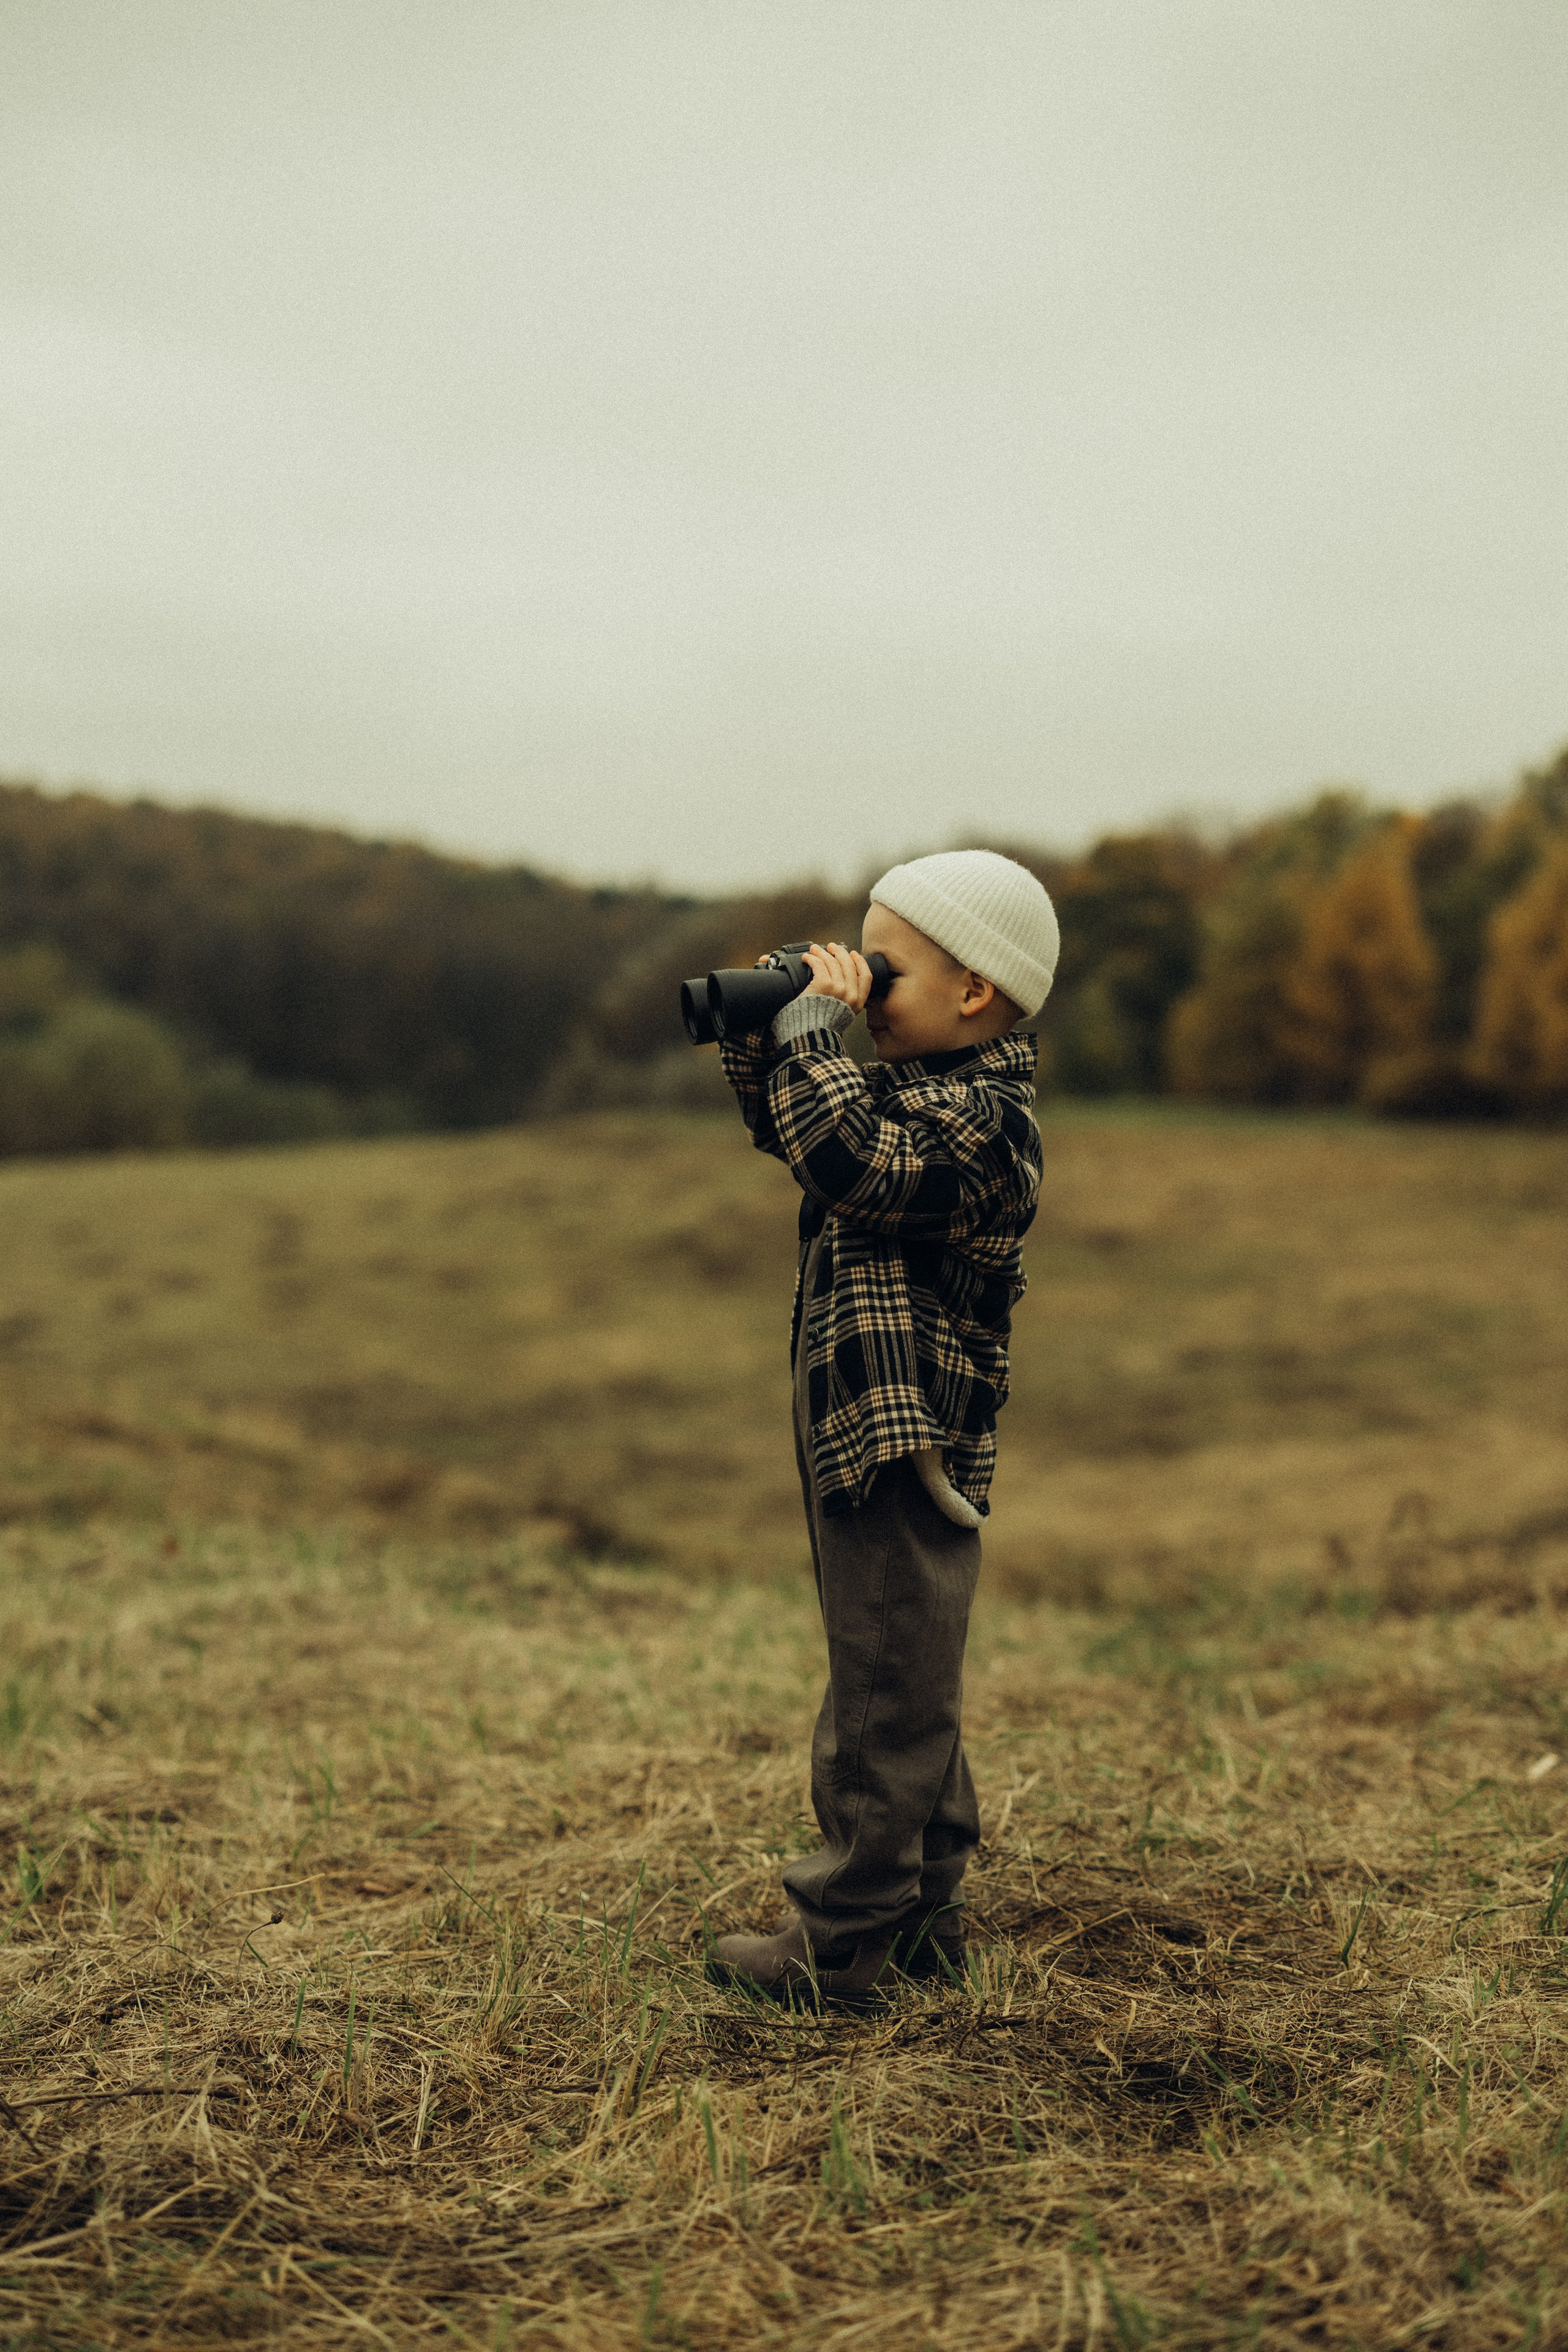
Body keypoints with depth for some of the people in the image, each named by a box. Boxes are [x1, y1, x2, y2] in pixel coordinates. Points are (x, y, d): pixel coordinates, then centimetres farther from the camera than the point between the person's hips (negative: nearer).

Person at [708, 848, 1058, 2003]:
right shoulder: (916, 1088, 13)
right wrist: (758, 1034, 6)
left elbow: (852, 1161, -33)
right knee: (907, 1699, 19)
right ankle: (924, 1916, 32)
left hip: (906, 1450, -11)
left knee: (885, 1704, 0)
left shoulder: (979, 1116, -18)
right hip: (868, 1444, 11)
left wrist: (813, 1028, -22)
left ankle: (844, 1945, 10)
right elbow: (794, 1131, 23)